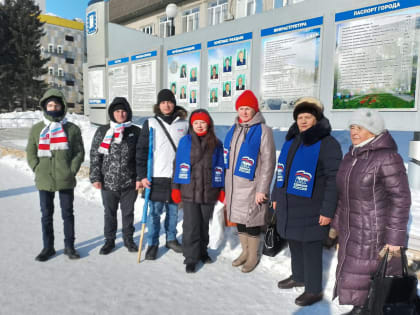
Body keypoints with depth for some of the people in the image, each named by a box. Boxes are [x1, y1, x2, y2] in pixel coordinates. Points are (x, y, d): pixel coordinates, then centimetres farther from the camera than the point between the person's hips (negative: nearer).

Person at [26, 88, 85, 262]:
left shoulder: (72, 128, 2)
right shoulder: (36, 129, 6)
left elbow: (79, 152, 1)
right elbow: (30, 153, 8)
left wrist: (71, 171, -8)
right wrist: (38, 170, -4)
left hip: (66, 180, -1)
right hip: (44, 181, 1)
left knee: (68, 213, 8)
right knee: (46, 215, 11)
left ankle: (69, 246, 21)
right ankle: (48, 247, 24)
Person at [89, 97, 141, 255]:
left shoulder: (135, 132, 2)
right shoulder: (102, 131, 3)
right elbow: (95, 156, 3)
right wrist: (95, 177, -3)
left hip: (129, 182, 0)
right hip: (108, 182, 0)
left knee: (128, 212, 13)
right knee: (109, 212, 13)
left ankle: (128, 238, 31)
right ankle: (109, 240, 29)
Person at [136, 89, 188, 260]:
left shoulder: (184, 124, 7)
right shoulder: (150, 123, 1)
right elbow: (141, 150, -2)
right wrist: (142, 175, -8)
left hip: (178, 176, 2)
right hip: (156, 176, -2)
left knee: (173, 210, 13)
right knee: (154, 211, 3)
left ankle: (171, 239, 31)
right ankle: (153, 243, 18)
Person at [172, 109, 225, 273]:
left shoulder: (216, 144, 5)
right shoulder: (185, 141, 2)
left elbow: (220, 167, 7)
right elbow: (178, 165, 2)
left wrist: (222, 190, 4)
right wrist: (175, 188, -1)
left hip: (209, 192, 2)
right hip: (189, 191, -1)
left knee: (204, 224, 15)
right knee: (191, 225, -2)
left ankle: (202, 251, 34)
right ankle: (191, 257, 11)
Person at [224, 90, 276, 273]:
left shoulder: (263, 130, -12)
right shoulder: (234, 129, 8)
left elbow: (268, 162, -14)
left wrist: (262, 189, -16)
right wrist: (226, 185, 14)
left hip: (251, 186, -6)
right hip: (233, 185, 6)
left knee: (252, 221, 5)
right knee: (239, 219, 17)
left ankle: (253, 256, 27)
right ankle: (245, 252, 37)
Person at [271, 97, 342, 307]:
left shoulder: (327, 144, -14)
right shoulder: (291, 140, 10)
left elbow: (333, 180, -17)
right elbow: (282, 171, 18)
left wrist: (328, 210, -18)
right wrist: (276, 196, 18)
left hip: (310, 211, -7)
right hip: (288, 208, 8)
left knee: (311, 250, 4)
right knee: (295, 245, 21)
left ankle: (314, 290, 23)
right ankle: (298, 277, 42)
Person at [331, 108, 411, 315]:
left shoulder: (387, 158, -18)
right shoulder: (352, 156, 6)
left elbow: (401, 199, -18)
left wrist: (395, 238, -19)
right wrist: (337, 223, 16)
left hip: (376, 233, -8)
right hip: (353, 231, 8)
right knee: (354, 274, 18)